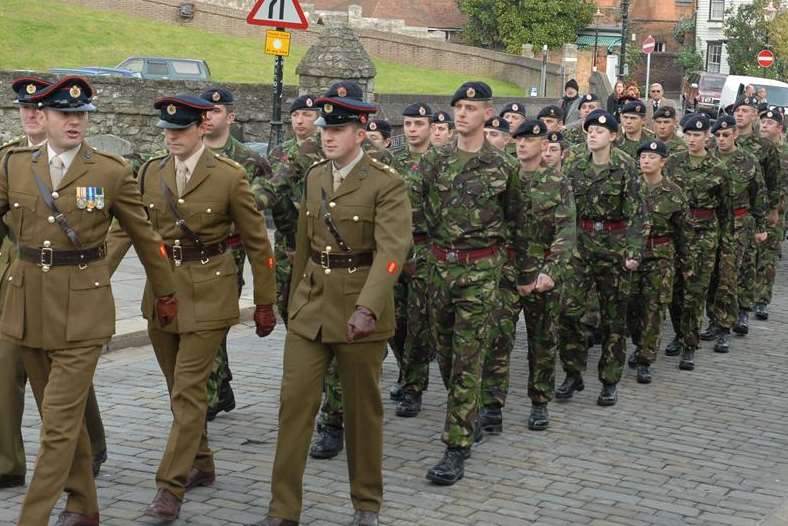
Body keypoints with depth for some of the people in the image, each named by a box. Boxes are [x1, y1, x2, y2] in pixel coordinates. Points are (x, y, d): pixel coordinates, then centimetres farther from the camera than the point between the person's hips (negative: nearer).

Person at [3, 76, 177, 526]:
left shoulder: (113, 172, -3)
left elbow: (145, 236, 6)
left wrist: (164, 293, 13)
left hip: (82, 311, -4)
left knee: (60, 420, -7)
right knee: (63, 415, 15)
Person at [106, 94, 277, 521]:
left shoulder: (229, 176, -9)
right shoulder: (151, 172, 4)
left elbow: (256, 243, -4)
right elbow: (126, 228, 4)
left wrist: (264, 304, -1)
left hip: (208, 294, -5)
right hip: (162, 290, 5)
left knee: (189, 389, -8)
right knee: (180, 387, 15)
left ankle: (171, 488, -4)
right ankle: (201, 465, 32)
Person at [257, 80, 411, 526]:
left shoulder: (387, 184, -11)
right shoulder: (315, 177, 9)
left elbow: (392, 250, -24)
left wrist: (367, 308, -37)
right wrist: (296, 299, 19)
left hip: (360, 312, -5)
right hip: (310, 308, 5)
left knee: (362, 407, 8)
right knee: (294, 402, 1)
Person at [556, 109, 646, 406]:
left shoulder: (625, 168, -7)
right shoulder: (574, 166, 5)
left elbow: (637, 214, -10)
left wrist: (634, 251, -19)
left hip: (614, 245, -3)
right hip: (580, 242, 3)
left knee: (613, 316, 5)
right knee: (567, 309, -6)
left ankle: (610, 381, 16)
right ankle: (573, 373, 9)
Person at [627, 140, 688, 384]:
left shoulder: (673, 193, -3)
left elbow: (682, 229, 6)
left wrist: (685, 258, 8)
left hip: (660, 256, -1)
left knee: (654, 308, -3)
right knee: (631, 304, 4)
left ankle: (645, 361, 3)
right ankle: (640, 345, 31)